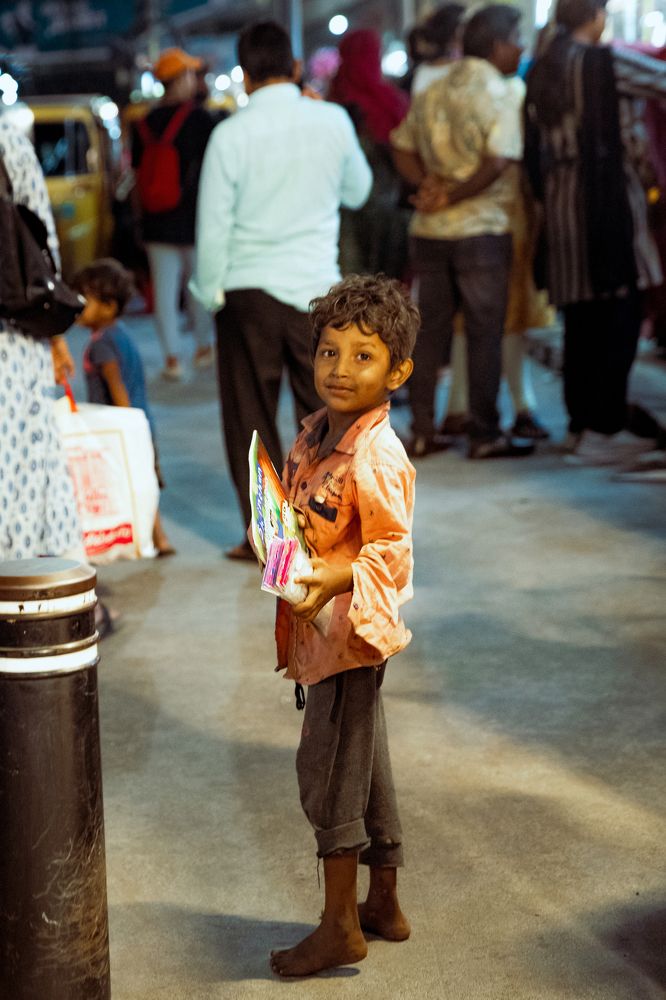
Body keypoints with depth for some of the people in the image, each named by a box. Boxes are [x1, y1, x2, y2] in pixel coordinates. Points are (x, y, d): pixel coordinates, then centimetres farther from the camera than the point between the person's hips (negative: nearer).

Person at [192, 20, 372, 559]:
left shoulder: (231, 134, -10)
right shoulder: (333, 120, -2)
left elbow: (214, 224, -6)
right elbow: (357, 191, 14)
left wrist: (210, 291, 5)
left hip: (249, 291, -2)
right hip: (318, 285, 2)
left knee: (251, 417, 8)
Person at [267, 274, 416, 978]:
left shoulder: (376, 456, -21)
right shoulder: (313, 434, 7)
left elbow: (391, 549, -22)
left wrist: (331, 583, -33)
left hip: (353, 626, -9)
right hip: (320, 628, 9)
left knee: (327, 767, -3)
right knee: (363, 764, 17)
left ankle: (340, 926, 9)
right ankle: (384, 904, 31)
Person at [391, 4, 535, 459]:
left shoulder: (431, 94, 11)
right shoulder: (496, 97, -11)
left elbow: (402, 148, 11)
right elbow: (497, 163, -22)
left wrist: (428, 184, -3)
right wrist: (451, 197, -14)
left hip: (429, 230, 6)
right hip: (481, 229, -6)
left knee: (431, 331, 11)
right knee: (485, 333, 1)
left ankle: (422, 433, 14)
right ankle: (485, 435, 5)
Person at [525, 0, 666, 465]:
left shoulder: (540, 72, 12)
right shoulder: (609, 62, -8)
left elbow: (536, 145, 13)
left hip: (562, 200, 7)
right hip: (608, 198, -7)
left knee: (580, 321, 11)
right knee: (619, 316, -4)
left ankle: (581, 425, 16)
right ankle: (601, 429, -5)